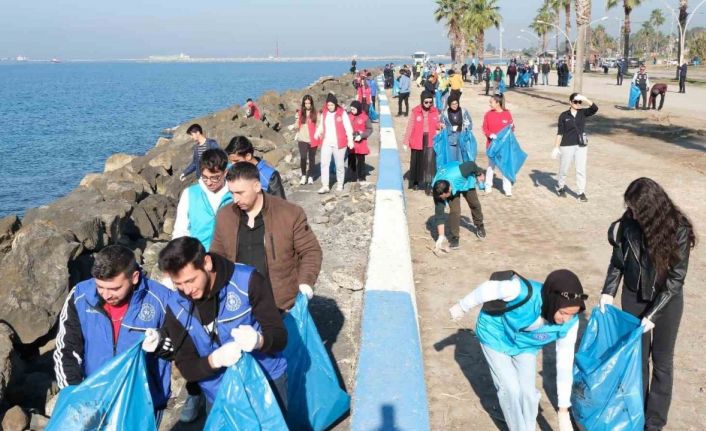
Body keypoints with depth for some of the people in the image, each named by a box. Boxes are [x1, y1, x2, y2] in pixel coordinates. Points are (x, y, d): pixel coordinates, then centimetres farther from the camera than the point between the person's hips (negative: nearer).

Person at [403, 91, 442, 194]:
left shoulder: (435, 111, 0)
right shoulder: (415, 111, -9)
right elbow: (410, 127, -6)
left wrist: (440, 125, -11)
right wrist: (406, 141, -6)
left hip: (430, 140, 1)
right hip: (417, 140, -1)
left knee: (429, 162, -10)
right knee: (416, 162, 13)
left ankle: (428, 185, -9)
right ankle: (415, 182, 30)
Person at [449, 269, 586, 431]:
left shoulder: (569, 323, -29)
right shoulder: (522, 292, -44)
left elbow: (565, 364, -20)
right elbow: (487, 289, -26)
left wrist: (563, 412, -17)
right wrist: (462, 307, -7)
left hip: (525, 344, 3)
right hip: (496, 336, -3)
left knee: (528, 391, 1)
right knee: (511, 389, -7)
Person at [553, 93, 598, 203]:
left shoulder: (583, 112, 1)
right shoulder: (563, 115, -4)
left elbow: (595, 108, -17)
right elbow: (559, 133, -4)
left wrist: (585, 99, -27)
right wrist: (556, 147, -6)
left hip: (581, 146, 2)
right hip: (567, 146, -2)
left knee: (581, 170, 2)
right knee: (563, 169, 11)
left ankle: (581, 192, 9)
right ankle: (561, 188, 33)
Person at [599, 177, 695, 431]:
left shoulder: (678, 231, -24)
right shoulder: (628, 223, -15)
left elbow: (676, 279, -18)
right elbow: (618, 259, 0)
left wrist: (653, 314, -22)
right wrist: (608, 291, -12)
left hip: (667, 301, -2)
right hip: (634, 297, 3)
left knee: (661, 360, 10)